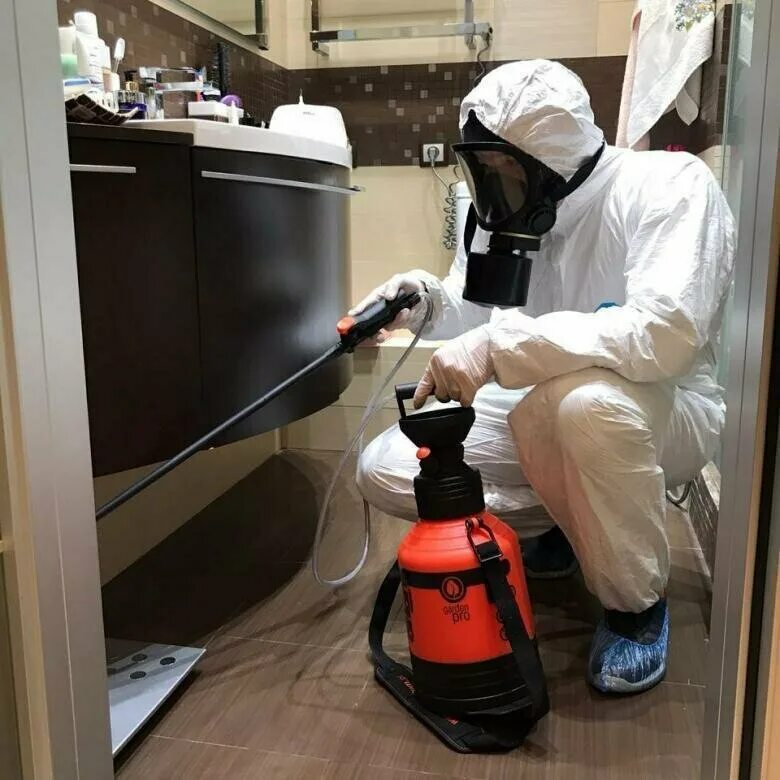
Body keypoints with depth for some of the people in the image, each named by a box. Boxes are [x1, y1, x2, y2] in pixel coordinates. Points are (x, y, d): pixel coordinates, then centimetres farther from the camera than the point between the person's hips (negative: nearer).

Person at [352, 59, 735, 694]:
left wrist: (498, 345, -39)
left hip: (659, 414, -5)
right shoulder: (507, 207, -3)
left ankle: (637, 602, -12)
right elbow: (475, 310, 10)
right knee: (383, 471, -7)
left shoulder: (669, 184, -21)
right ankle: (557, 527, 14)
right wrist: (433, 303, -15)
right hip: (541, 413, 6)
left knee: (582, 399, -42)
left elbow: (667, 332, -36)